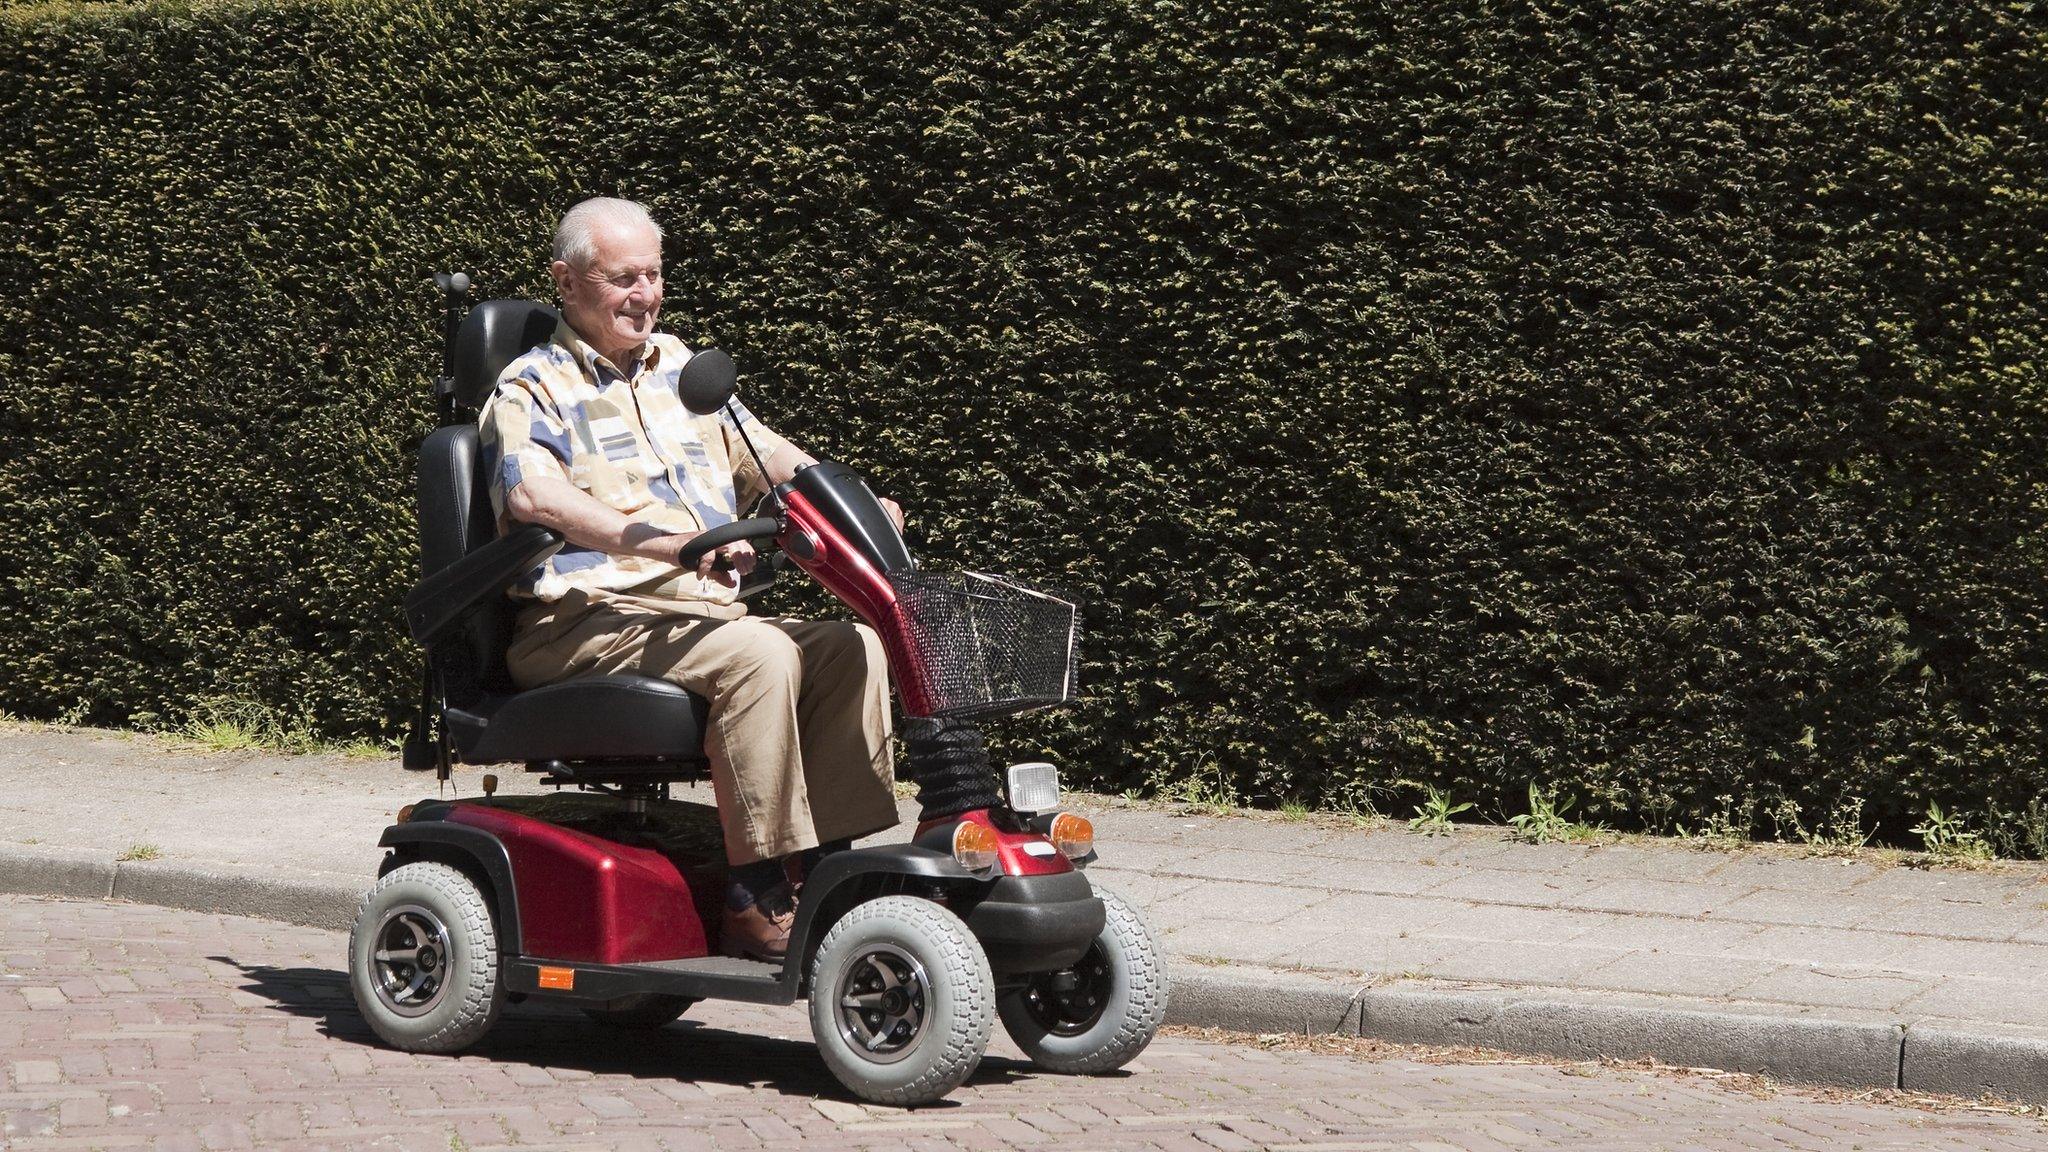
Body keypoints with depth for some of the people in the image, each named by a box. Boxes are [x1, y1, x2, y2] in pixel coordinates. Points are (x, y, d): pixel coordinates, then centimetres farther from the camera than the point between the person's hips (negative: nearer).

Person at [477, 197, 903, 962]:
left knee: (853, 646, -15)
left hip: (705, 615, 7)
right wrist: (670, 544, -33)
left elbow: (770, 458, 19)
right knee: (757, 654, -31)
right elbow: (532, 496, -20)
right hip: (585, 624, -7)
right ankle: (757, 905, -30)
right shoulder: (533, 388, 1)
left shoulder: (680, 369, 24)